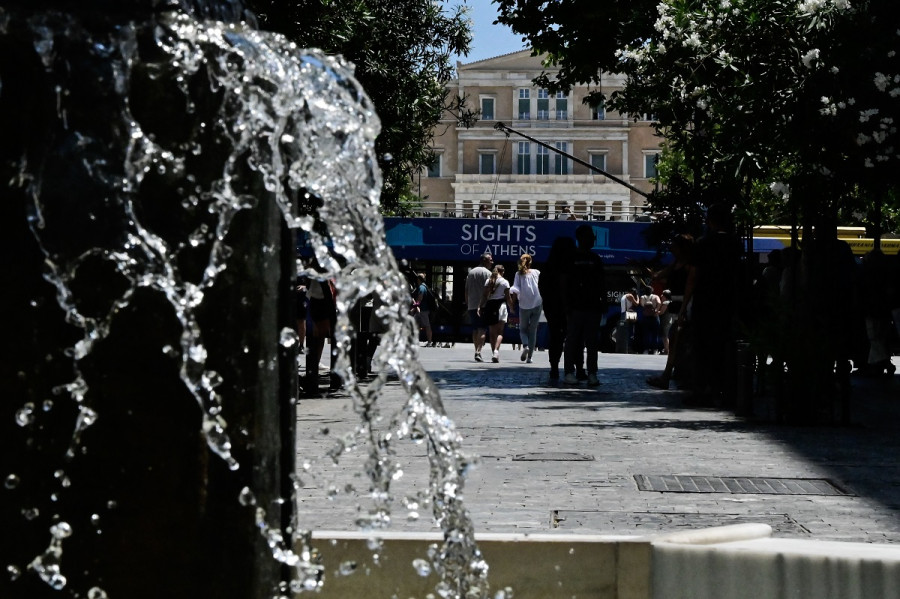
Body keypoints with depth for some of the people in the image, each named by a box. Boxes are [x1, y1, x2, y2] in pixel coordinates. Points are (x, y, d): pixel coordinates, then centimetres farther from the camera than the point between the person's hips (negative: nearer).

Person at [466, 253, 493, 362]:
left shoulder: (470, 272, 15)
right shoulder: (487, 273, -6)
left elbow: (466, 290, 17)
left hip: (471, 305, 6)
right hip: (483, 306, -6)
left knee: (475, 330, 13)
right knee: (482, 329, -8)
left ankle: (477, 351, 16)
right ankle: (478, 352, -21)